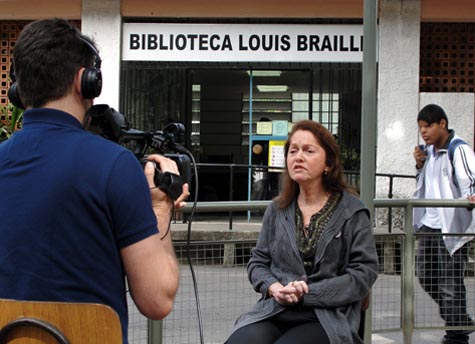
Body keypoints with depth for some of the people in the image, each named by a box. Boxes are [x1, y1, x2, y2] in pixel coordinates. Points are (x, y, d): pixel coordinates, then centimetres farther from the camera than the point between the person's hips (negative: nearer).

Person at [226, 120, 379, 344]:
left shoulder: (352, 211, 3)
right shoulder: (277, 209, 14)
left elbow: (364, 273, -3)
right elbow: (257, 261, 17)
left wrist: (309, 293, -12)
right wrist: (274, 287, -6)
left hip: (327, 319, -3)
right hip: (273, 311, 3)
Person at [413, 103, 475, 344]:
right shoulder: (429, 151, 13)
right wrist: (420, 166, 6)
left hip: (452, 226, -9)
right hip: (429, 225, 9)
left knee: (450, 283, -3)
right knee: (425, 275, 15)